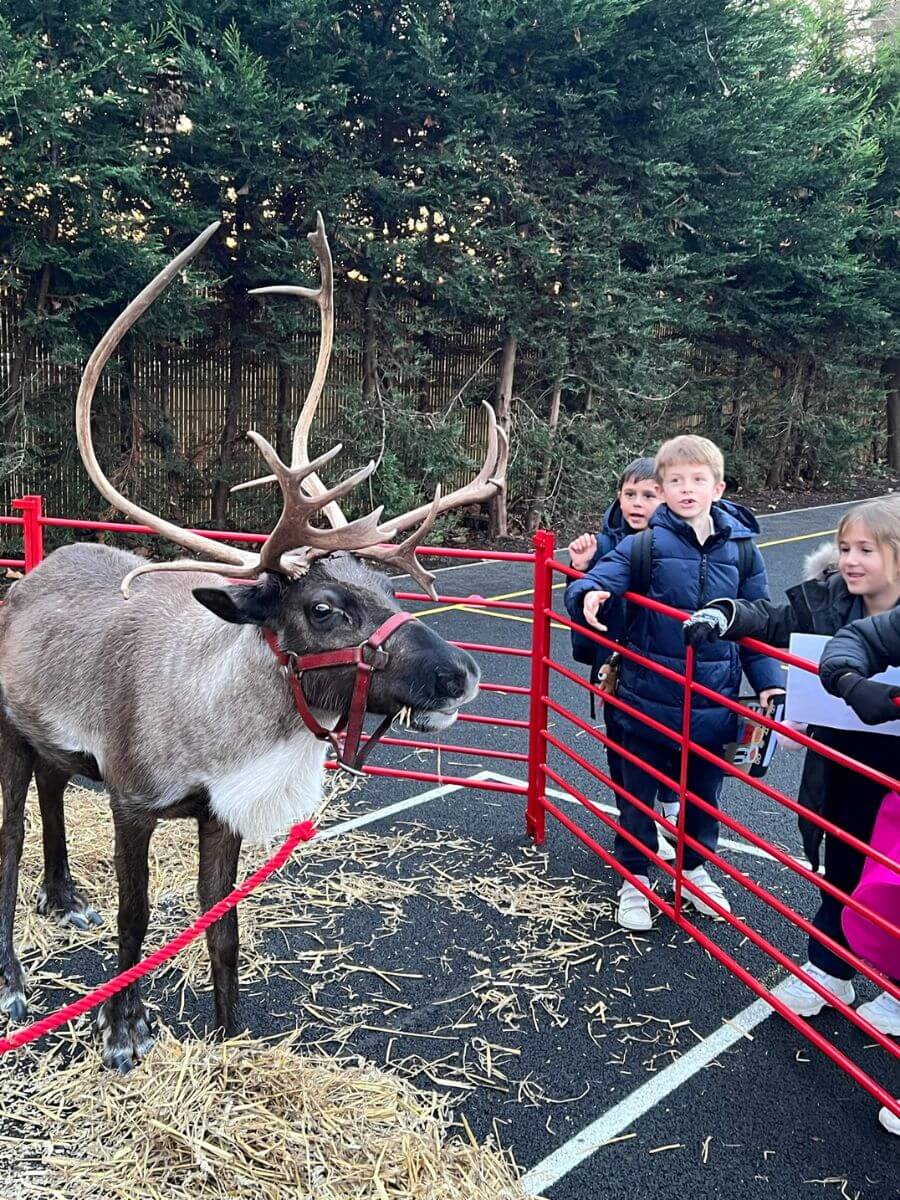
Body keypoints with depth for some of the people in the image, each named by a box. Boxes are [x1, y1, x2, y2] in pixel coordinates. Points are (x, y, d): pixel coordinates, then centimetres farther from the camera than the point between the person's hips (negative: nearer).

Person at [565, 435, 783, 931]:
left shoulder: (741, 549, -1)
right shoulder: (644, 545, -8)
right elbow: (599, 577, -12)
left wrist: (768, 684, -4)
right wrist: (589, 593, -36)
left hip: (712, 702, 2)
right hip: (649, 698, -2)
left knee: (703, 791, 20)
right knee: (639, 790, 12)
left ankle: (693, 868, 44)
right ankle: (634, 879, 32)